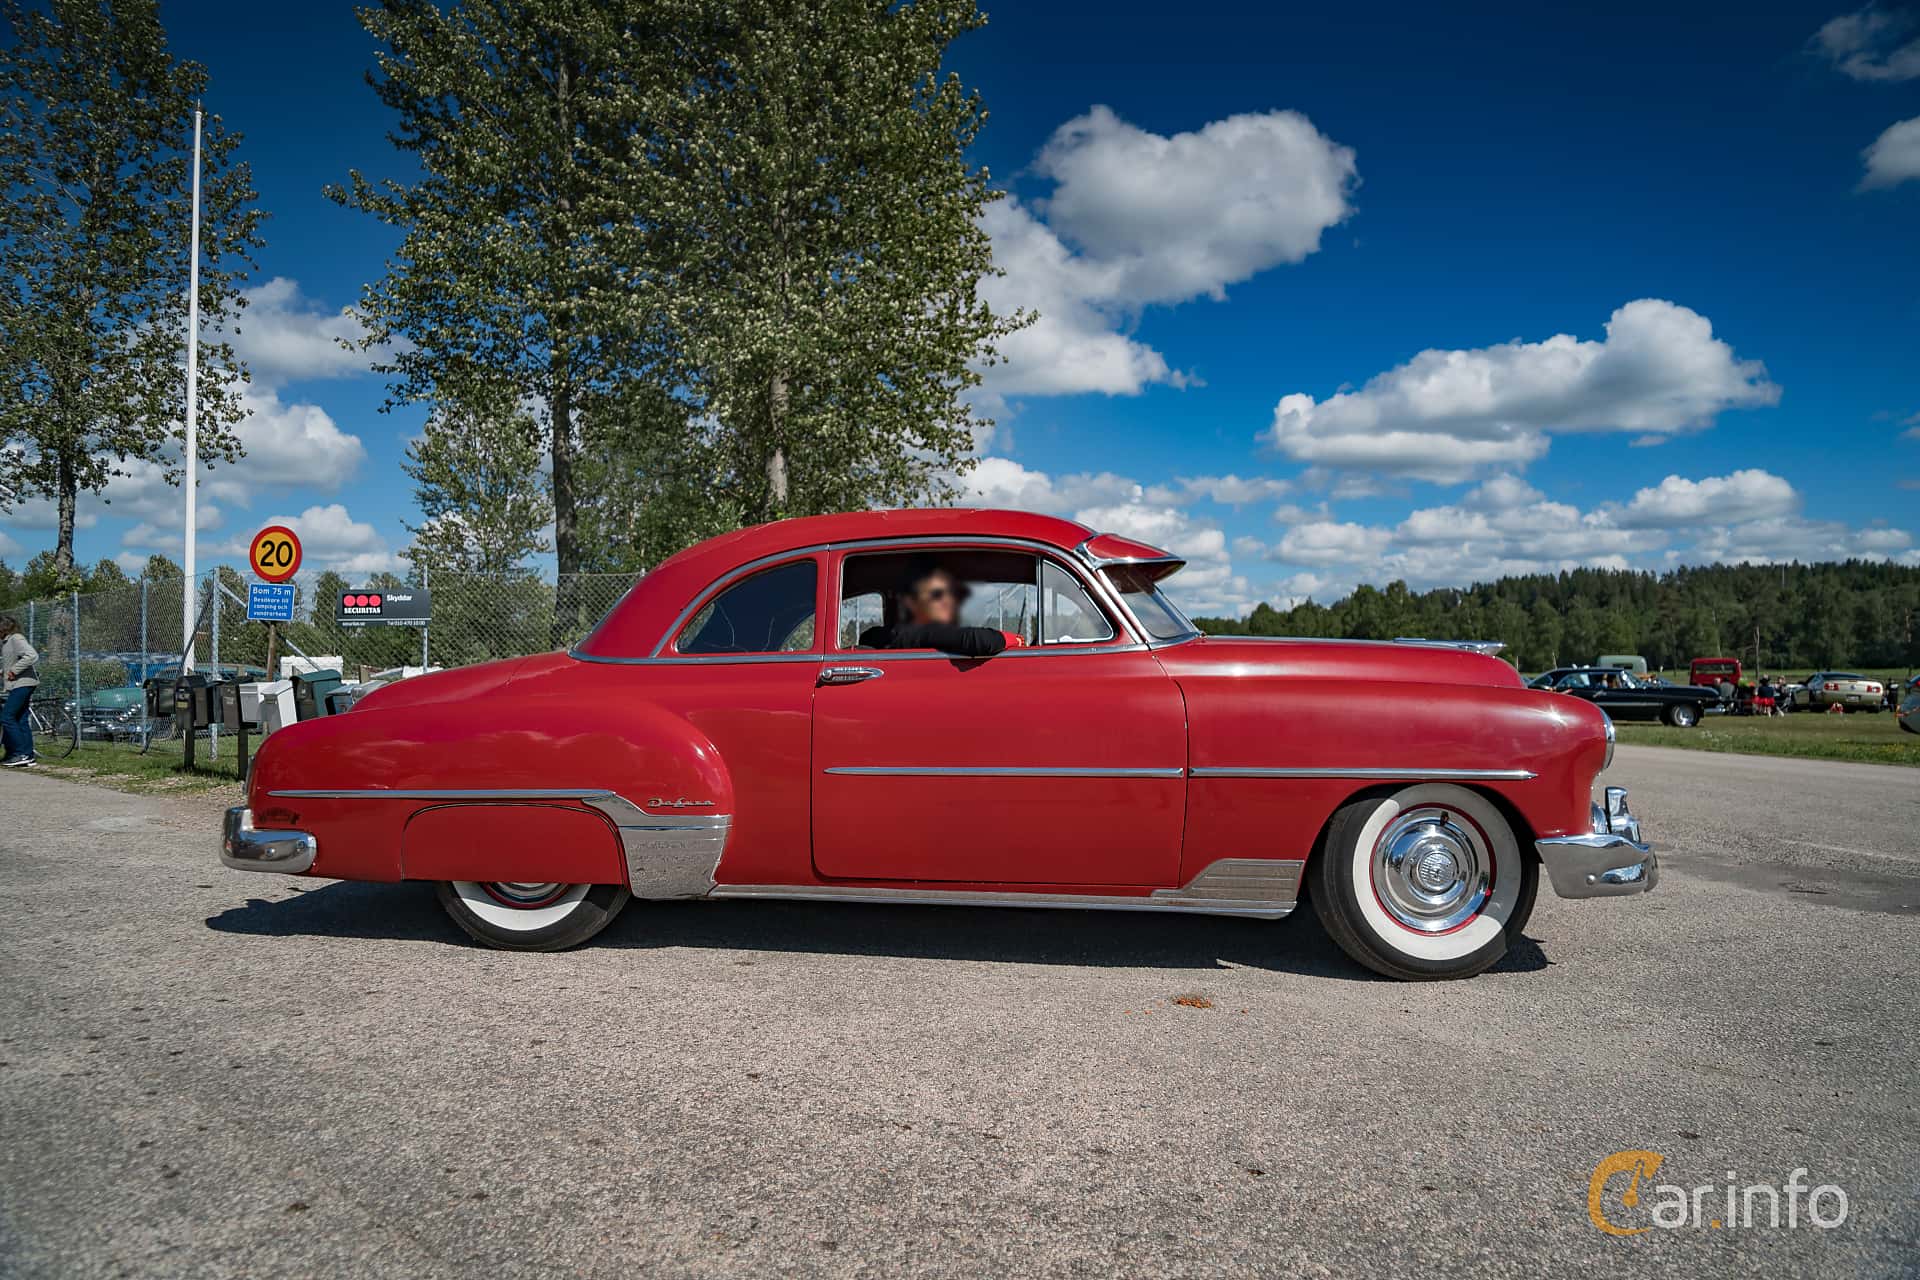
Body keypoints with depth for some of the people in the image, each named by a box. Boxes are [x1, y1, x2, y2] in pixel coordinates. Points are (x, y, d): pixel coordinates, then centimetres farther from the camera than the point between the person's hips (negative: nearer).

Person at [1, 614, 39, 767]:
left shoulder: (16, 638, -11)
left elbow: (32, 656, -25)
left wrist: (14, 670, -20)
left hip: (22, 684, -10)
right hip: (18, 684, 10)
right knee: (21, 720, 7)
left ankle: (21, 753, -10)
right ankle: (28, 757, 8)